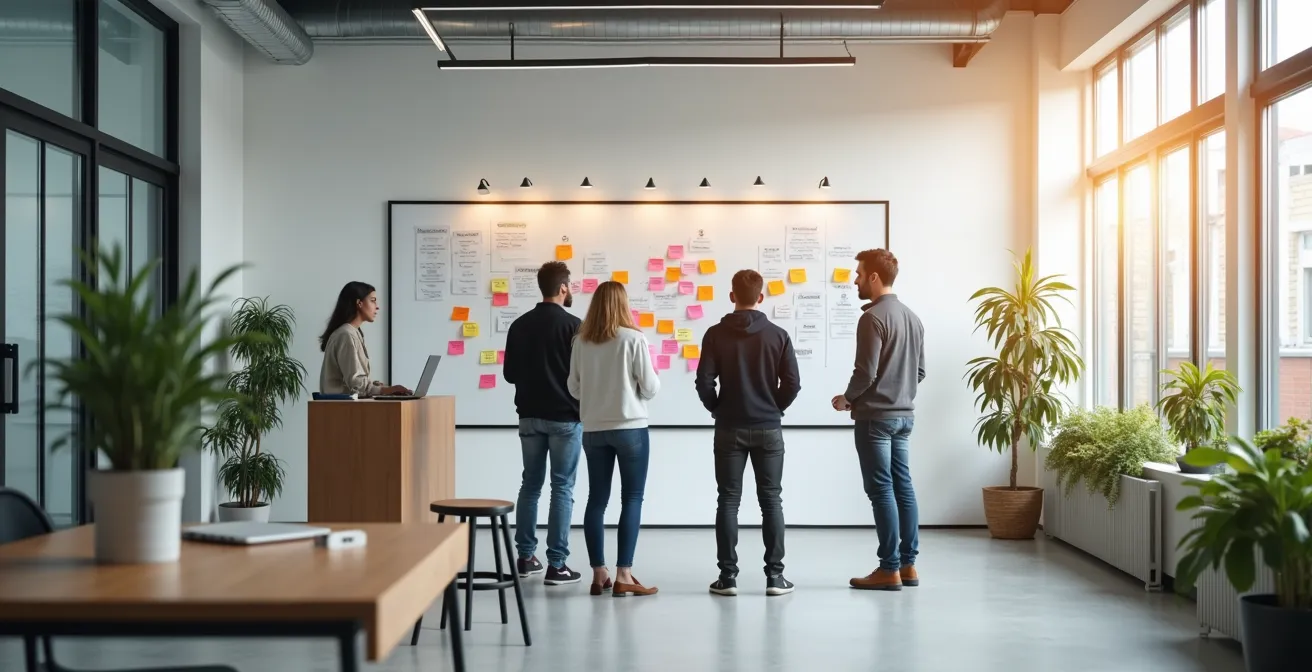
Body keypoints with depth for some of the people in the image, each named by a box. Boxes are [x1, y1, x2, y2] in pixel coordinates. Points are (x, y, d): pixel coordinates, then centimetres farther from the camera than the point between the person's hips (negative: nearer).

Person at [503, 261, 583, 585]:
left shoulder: (519, 325, 4)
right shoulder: (573, 325, -11)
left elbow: (510, 374, 8)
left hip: (530, 416, 5)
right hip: (565, 418, -5)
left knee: (530, 484, 14)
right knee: (562, 488, 0)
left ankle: (525, 556, 18)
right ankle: (556, 564, -1)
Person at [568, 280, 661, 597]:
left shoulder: (581, 342, 0)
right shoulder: (633, 338, -10)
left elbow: (574, 388, 7)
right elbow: (650, 388, -8)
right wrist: (654, 380, 13)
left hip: (593, 430, 4)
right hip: (630, 428, -4)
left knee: (597, 499, 9)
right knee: (632, 499, 3)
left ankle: (599, 574, 11)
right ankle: (623, 575, -1)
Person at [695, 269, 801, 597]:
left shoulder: (716, 334, -5)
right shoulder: (777, 335, -2)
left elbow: (704, 382, -9)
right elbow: (792, 383, -5)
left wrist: (717, 409, 8)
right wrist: (775, 408, 12)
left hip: (729, 429, 0)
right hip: (768, 429, 1)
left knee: (728, 501, 5)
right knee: (771, 500, 6)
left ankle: (728, 575, 4)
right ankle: (775, 575, 6)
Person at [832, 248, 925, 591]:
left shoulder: (873, 317, -15)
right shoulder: (912, 317, 12)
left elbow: (866, 372, -19)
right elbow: (919, 371, 16)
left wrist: (847, 399, -2)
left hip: (876, 415, -8)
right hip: (904, 414, 8)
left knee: (881, 490, -4)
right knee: (903, 486, 11)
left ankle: (889, 569, -2)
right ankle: (908, 564, 14)